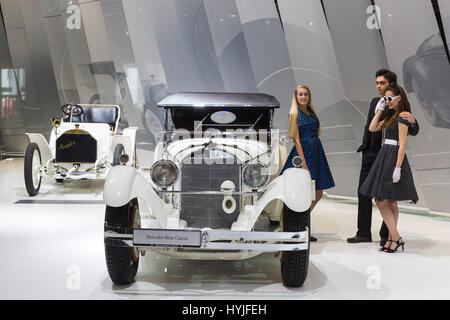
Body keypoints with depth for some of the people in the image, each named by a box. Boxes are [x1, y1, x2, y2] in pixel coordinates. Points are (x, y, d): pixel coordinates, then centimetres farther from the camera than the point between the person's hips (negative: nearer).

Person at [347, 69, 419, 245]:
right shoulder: (375, 102, 13)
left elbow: (413, 132, -13)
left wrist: (412, 120, -34)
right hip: (370, 153, 7)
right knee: (363, 192, 8)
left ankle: (386, 235, 11)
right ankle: (364, 233, 17)